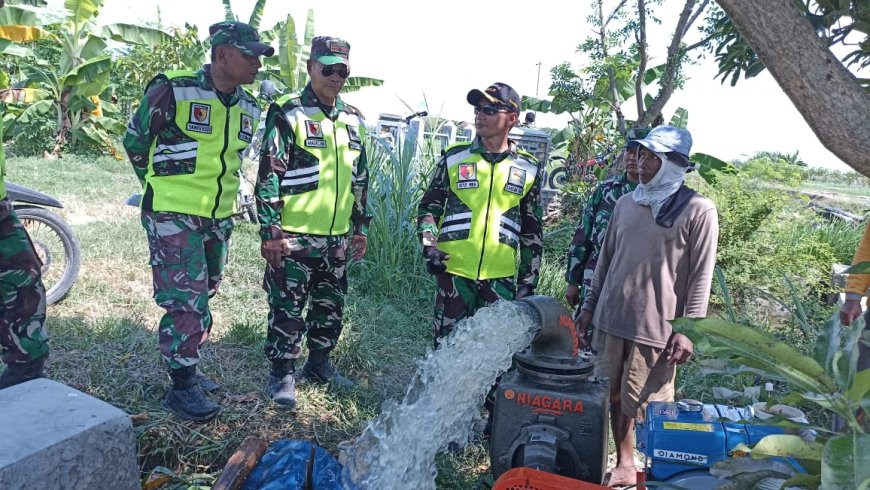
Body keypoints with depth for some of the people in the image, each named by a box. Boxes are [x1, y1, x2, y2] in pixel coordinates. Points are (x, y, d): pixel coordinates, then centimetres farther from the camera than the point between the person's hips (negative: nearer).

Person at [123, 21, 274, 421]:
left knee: (202, 297, 16)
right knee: (187, 301, -6)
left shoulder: (248, 109, 5)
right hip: (174, 217, -7)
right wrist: (165, 187, 8)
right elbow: (135, 141, -1)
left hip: (219, 219, 7)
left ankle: (186, 368, 33)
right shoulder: (174, 92, -14)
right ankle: (182, 387, 9)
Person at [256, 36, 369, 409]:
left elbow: (360, 179, 18)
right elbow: (269, 175, -11)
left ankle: (319, 364, 34)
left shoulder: (354, 120, 12)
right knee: (288, 309, 3)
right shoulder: (288, 114, -7)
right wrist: (270, 231, -14)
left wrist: (361, 225, 15)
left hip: (337, 237, 6)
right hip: (295, 236, -6)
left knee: (331, 307, 16)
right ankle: (282, 374, 19)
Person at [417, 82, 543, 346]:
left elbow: (532, 231, 10)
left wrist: (528, 281, 8)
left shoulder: (528, 169, 6)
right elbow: (429, 207, 9)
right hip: (454, 272, -1)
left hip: (501, 277, 1)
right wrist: (430, 248, -7)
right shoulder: (454, 158, 2)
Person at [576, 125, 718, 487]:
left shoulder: (698, 211, -5)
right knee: (616, 398, 13)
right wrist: (589, 306, 15)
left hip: (657, 326, -5)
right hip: (611, 319, 5)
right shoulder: (626, 203, 10)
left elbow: (701, 277, -7)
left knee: (651, 407, 4)